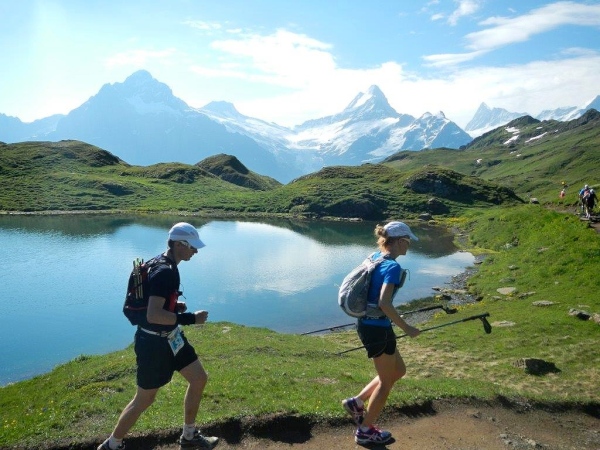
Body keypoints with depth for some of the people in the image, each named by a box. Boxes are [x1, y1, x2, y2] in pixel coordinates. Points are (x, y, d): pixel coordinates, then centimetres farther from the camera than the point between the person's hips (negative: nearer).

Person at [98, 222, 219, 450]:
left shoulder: (166, 266, 6)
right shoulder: (164, 272, -26)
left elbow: (153, 298, 20)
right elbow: (153, 315, -33)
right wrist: (189, 318, -26)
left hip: (169, 337, 10)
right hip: (154, 343, -10)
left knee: (199, 379, 15)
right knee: (144, 399, 7)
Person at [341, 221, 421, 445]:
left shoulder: (375, 257, 7)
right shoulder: (393, 266, -20)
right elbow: (384, 303, -30)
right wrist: (406, 328, -21)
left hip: (366, 324, 9)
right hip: (378, 328, -9)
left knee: (398, 371, 22)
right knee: (386, 381, 11)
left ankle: (356, 402, 25)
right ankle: (365, 431, 25)